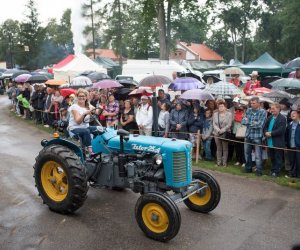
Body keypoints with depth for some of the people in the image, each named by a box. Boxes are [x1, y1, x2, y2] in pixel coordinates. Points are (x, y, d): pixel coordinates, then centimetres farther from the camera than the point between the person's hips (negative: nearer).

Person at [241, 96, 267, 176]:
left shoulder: (263, 112, -7)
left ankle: (259, 171, 10)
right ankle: (248, 168, 30)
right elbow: (243, 121, -1)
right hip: (248, 135, 5)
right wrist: (254, 123, -15)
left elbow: (260, 125, -16)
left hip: (257, 136, -5)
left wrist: (249, 122, -8)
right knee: (247, 153, 15)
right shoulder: (248, 110, 7)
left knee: (258, 155, -1)